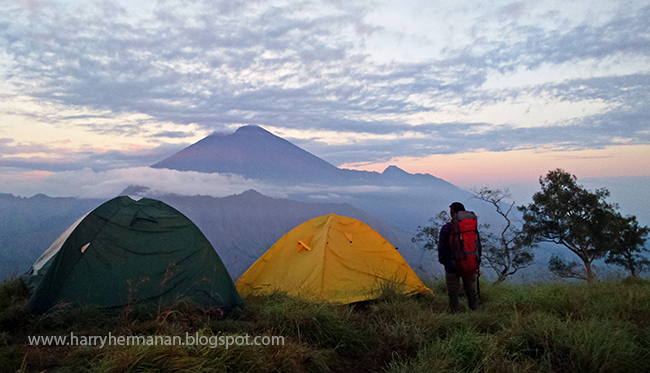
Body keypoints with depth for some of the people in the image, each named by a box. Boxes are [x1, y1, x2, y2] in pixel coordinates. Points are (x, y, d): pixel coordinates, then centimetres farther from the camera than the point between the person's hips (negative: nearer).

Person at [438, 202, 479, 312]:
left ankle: (454, 312, 13)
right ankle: (474, 310, 27)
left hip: (452, 266, -3)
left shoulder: (446, 228, -11)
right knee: (471, 290, 17)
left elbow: (442, 247, -8)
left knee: (453, 292, 7)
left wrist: (442, 261, 4)